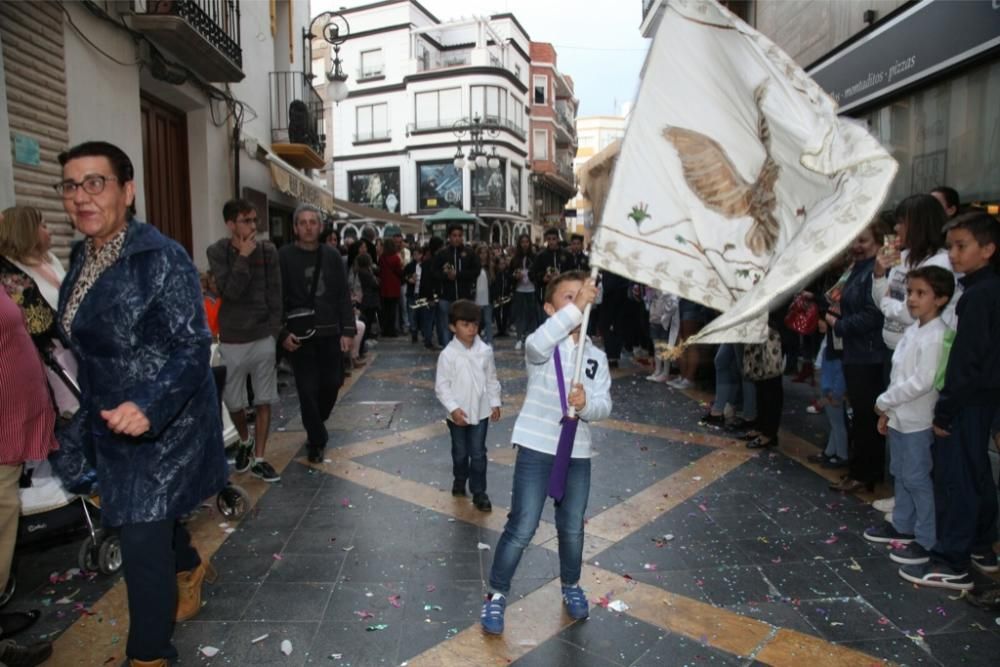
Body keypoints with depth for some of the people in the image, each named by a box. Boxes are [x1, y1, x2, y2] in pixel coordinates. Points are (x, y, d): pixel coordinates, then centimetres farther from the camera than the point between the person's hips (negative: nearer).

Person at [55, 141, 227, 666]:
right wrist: (85, 420, 19)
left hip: (163, 422, -8)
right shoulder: (81, 259, 4)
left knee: (141, 540, -3)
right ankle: (189, 567, 55)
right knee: (147, 516, 25)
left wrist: (148, 407, -38)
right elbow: (89, 349, 14)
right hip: (111, 420, 8)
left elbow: (193, 346, -23)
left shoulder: (161, 258, -20)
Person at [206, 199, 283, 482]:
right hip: (233, 340, -1)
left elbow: (275, 296, 2)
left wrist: (275, 333, -1)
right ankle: (245, 441, 38)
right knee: (233, 401, 9)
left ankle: (259, 458, 17)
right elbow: (230, 291, -17)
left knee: (264, 401, 5)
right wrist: (244, 257, -19)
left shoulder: (267, 250, 0)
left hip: (264, 338, 1)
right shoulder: (217, 252, -5)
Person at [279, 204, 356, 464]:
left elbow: (343, 296, 7)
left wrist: (347, 330, 0)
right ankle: (317, 440, 16)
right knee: (308, 389, -1)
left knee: (332, 384, 9)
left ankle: (316, 426, 37)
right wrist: (282, 332, -14)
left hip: (330, 334, 3)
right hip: (300, 336, -3)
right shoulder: (284, 256, -4)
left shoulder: (332, 256, 6)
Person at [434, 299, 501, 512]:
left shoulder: (485, 351, -6)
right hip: (458, 414, -1)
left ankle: (479, 492, 18)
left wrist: (495, 403, 4)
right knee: (460, 452, 18)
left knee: (478, 453, 7)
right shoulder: (448, 354, -14)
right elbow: (441, 385, -10)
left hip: (481, 412, 1)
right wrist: (453, 408, -17)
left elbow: (492, 379, 5)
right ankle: (459, 480, 43)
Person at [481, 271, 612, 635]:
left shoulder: (596, 356, 5)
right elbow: (538, 343, -35)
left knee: (572, 527, 17)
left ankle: (571, 585, 42)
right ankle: (496, 595, 18)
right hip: (536, 448, -4)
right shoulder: (542, 347, -8)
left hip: (577, 452, 4)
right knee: (522, 527, -2)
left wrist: (586, 404, -27)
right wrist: (576, 307, -41)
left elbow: (604, 406, -4)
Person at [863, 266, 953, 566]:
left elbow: (922, 382, -25)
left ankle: (928, 540, 10)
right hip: (899, 417, 9)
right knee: (901, 475, 19)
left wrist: (883, 400, -14)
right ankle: (902, 526, 34)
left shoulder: (936, 336, -20)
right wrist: (887, 410, 16)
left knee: (917, 479, -1)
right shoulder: (912, 330, 9)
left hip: (918, 421, -9)